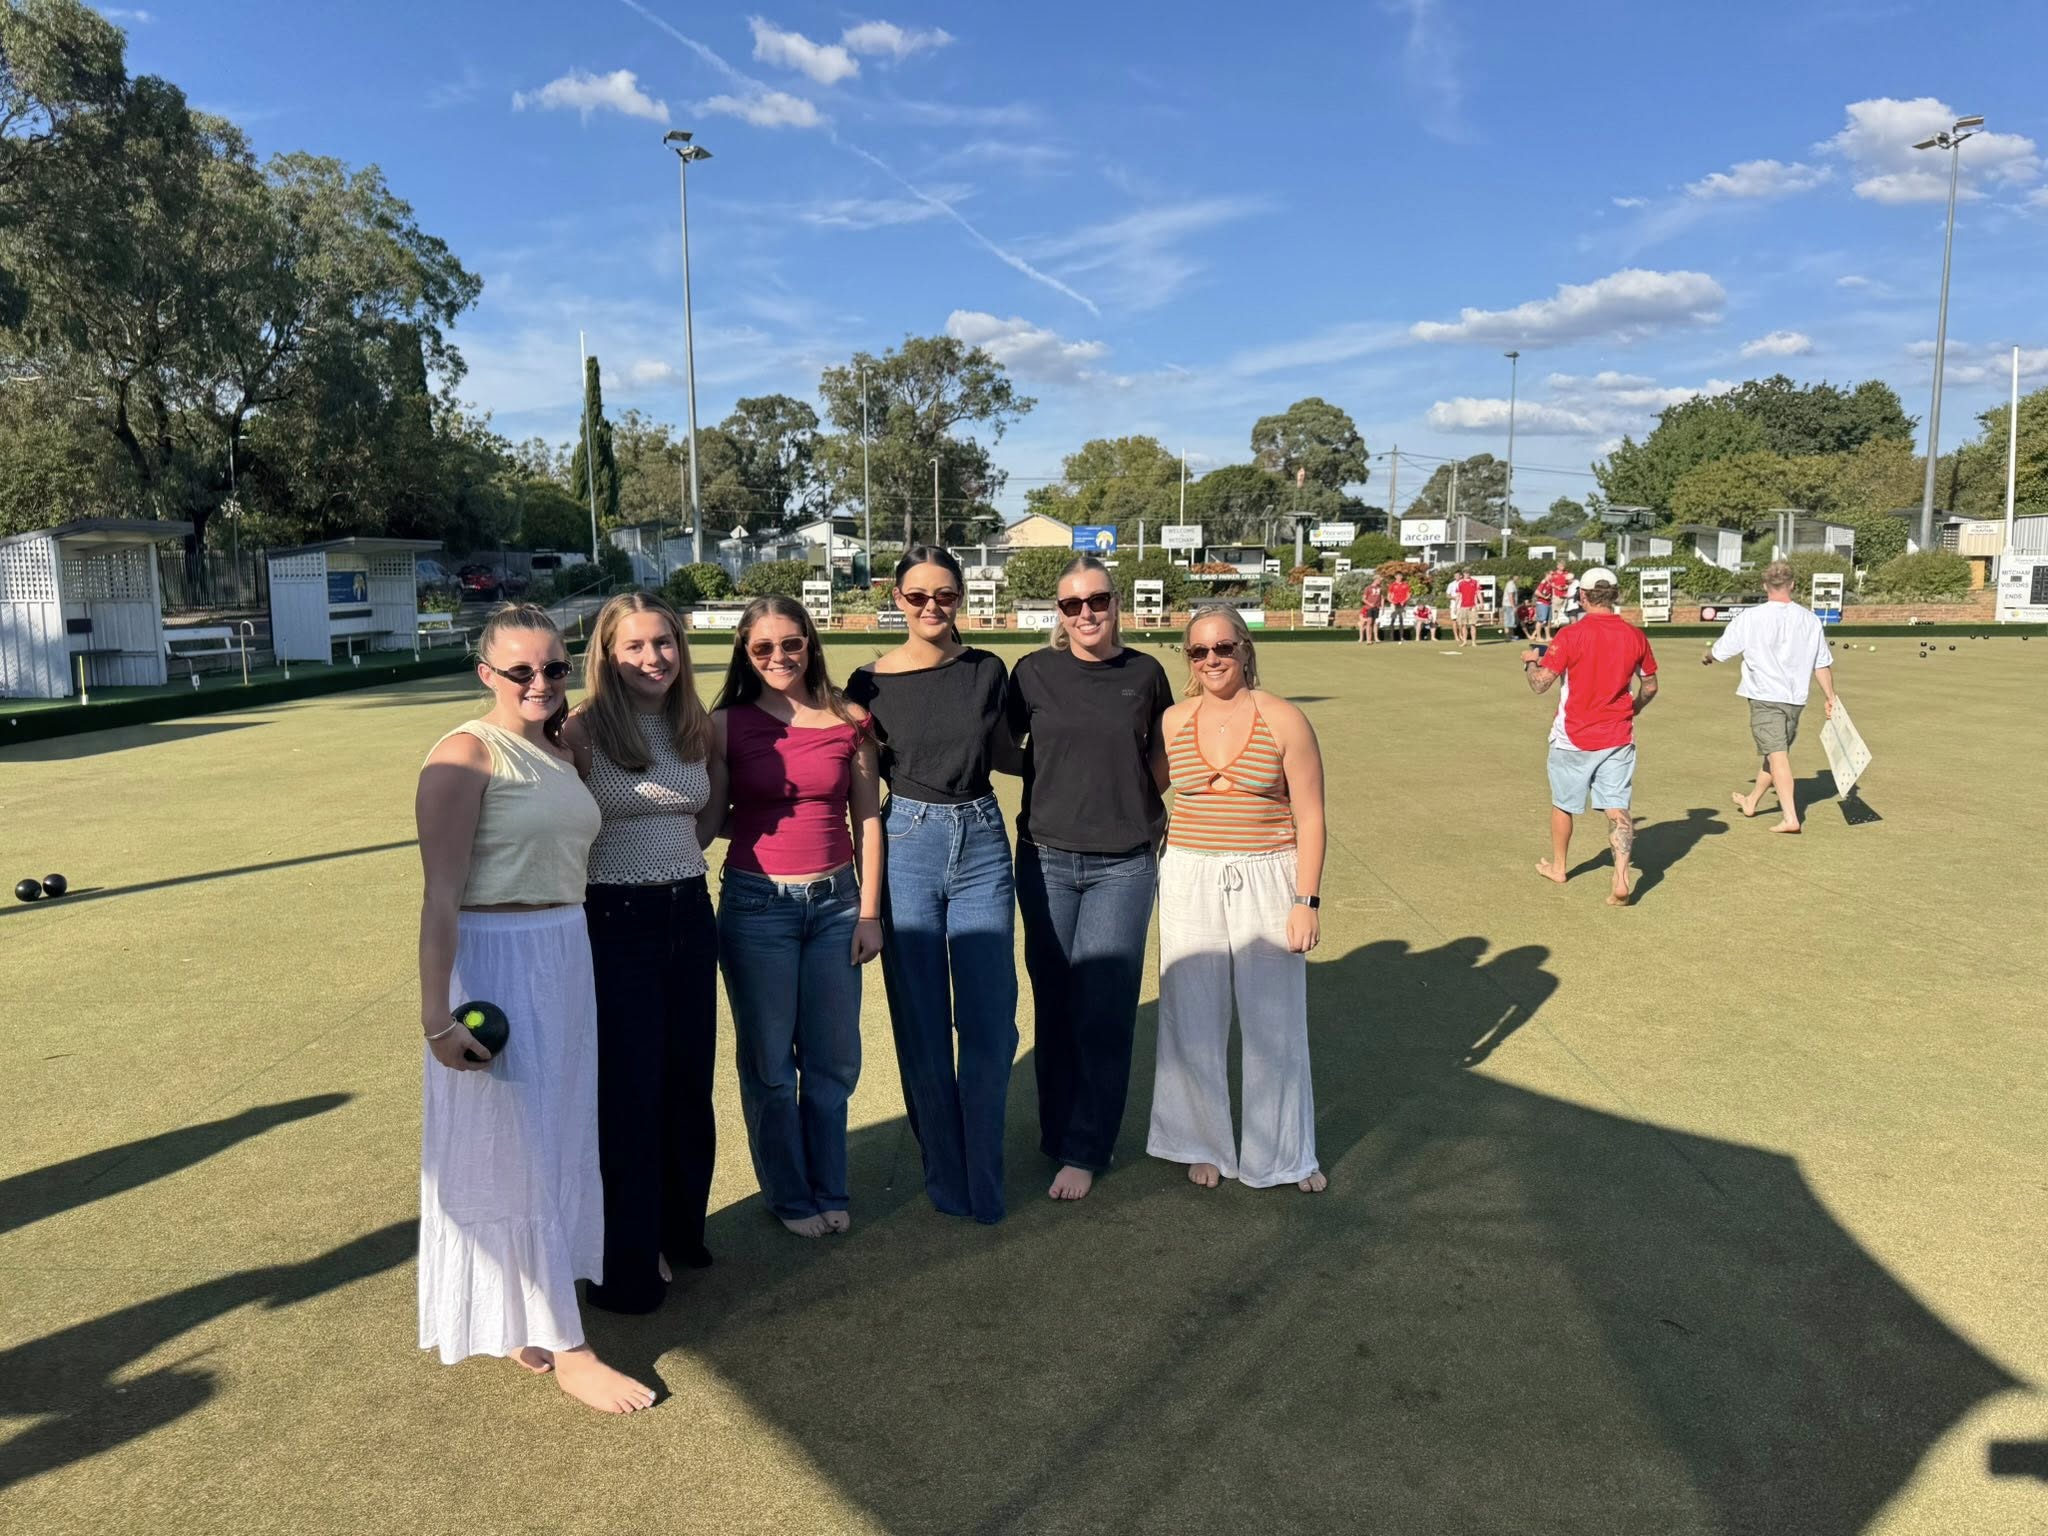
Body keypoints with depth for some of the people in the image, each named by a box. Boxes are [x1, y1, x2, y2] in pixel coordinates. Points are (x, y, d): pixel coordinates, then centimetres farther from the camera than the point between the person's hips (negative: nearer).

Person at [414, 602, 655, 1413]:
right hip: (495, 965, -8)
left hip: (567, 959, 8)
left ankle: (525, 1321, 36)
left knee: (559, 1145, 18)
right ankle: (565, 1348, 15)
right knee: (511, 1154, 4)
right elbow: (441, 898, -18)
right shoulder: (466, 755, -14)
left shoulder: (563, 751, 9)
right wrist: (437, 1017, -21)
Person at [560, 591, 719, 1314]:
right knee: (627, 1093, 3)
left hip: (690, 914, 5)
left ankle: (681, 1232, 35)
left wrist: (680, 850, 6)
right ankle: (625, 1265, 20)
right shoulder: (582, 731, -12)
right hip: (614, 922, -5)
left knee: (689, 1083, 15)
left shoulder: (697, 727, 5)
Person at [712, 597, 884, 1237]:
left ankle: (829, 1188, 29)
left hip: (835, 902, 2)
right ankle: (789, 1195, 28)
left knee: (833, 1058, 9)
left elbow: (867, 818, 4)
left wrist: (870, 910, 2)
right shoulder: (726, 725, -2)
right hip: (756, 903, -1)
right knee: (769, 1062, 9)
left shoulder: (848, 720, 2)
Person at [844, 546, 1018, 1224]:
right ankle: (945, 1178, 25)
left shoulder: (987, 670, 3)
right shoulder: (871, 681, -2)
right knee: (922, 1031, 7)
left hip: (983, 845, 2)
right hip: (907, 846, -1)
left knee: (990, 1027, 3)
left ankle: (984, 1181, 20)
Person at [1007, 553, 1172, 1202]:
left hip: (1122, 864, 0)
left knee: (1103, 1010, -2)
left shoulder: (1145, 674, 2)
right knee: (1054, 1006, 9)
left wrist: (1129, 797, 4)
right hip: (1046, 858, 1)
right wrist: (1062, 775, -1)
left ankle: (1083, 1152, 10)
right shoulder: (1034, 673, 0)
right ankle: (1057, 1131, 25)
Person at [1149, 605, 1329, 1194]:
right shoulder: (1173, 721, 3)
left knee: (1276, 1021, 5)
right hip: (1190, 880, 2)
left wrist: (1308, 900, -9)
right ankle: (1204, 1144, 28)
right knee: (1193, 1018, 8)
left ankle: (1285, 1153, 24)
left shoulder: (1284, 720, -4)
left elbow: (1310, 818, -4)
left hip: (1267, 881, -2)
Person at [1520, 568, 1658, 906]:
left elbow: (1540, 684, -16)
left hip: (1573, 738, -2)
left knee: (1563, 804, 17)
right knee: (1617, 809, 2)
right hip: (1618, 738, 2)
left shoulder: (1571, 636, -15)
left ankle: (1557, 866, 33)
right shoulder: (1635, 636, -1)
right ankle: (1621, 877, -15)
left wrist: (1530, 661, 4)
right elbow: (1650, 687, 11)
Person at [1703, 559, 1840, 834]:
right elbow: (1823, 664, 8)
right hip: (1796, 698, 5)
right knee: (1775, 752, 19)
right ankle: (1751, 801, 37)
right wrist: (1831, 697, 17)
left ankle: (1790, 817, -16)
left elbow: (1720, 651, 1)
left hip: (1765, 698, -5)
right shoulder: (1810, 620, 3)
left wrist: (1707, 657, 24)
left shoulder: (1750, 618, -10)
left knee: (1777, 755, -8)